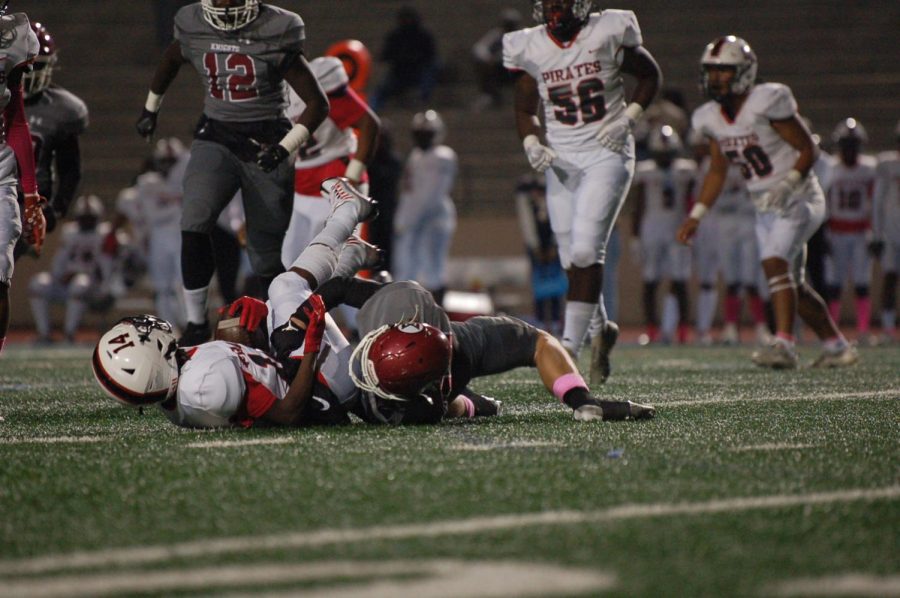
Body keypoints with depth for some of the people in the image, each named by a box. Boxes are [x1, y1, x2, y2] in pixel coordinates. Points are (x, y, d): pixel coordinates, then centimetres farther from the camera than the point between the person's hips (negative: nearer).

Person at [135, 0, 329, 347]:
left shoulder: (275, 34, -12)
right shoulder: (194, 28, 0)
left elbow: (318, 103, -9)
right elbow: (171, 59, 26)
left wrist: (285, 148, -19)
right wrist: (151, 107, 35)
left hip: (265, 145, -3)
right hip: (215, 139, 3)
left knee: (265, 256, 1)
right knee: (193, 227, -20)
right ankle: (196, 325, -8)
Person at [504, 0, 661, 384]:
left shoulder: (608, 33, -6)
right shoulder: (528, 48, 2)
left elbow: (649, 75, 6)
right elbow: (525, 109, 12)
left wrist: (627, 119, -7)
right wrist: (531, 144, -7)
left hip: (607, 154, -4)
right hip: (561, 159, 4)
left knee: (585, 251, -16)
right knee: (573, 260, 4)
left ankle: (569, 346, -14)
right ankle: (600, 329, 27)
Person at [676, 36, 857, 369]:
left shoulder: (767, 103, -18)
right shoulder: (711, 119, 3)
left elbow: (808, 150, -14)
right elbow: (717, 171, 16)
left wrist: (789, 184, -28)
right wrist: (696, 216, 10)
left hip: (798, 201, -8)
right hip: (765, 208, 8)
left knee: (775, 263, -25)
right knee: (792, 284, 10)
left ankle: (784, 344, -31)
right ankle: (837, 347, 24)